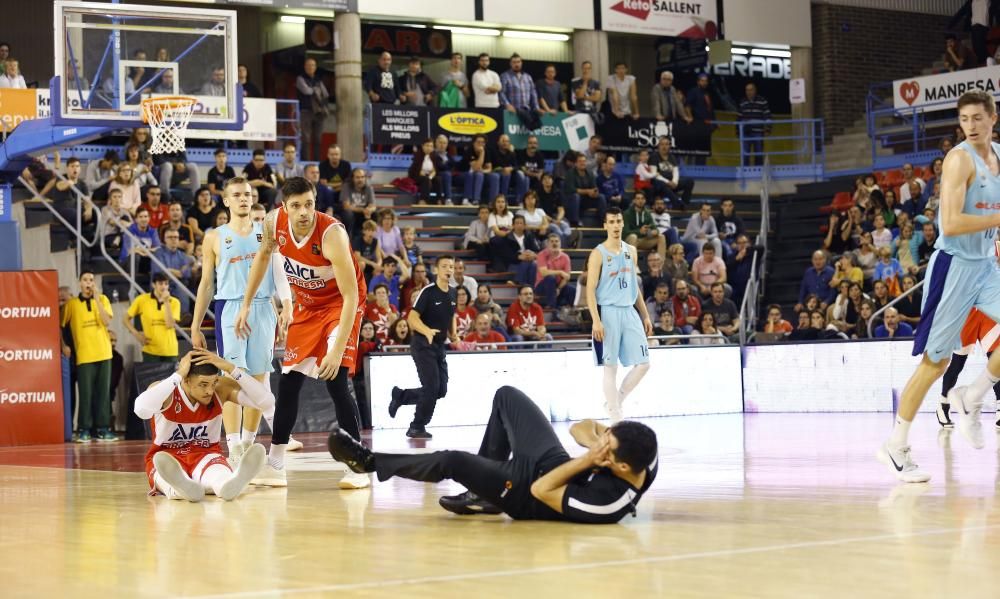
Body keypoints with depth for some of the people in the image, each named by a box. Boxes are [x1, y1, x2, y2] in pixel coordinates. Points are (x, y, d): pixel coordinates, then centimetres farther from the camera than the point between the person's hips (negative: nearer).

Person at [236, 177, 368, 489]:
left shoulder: (332, 234, -33)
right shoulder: (274, 222, -16)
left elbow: (351, 295, -32)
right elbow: (263, 256, 7)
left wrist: (338, 349, -37)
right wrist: (246, 305, 7)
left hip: (341, 305, -6)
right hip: (307, 306, 6)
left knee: (336, 381, -19)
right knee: (289, 382, 7)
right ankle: (275, 463, 19)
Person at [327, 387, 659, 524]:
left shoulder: (606, 501, -42)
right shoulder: (645, 458, -22)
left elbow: (540, 490, -29)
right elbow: (580, 429, -12)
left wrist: (588, 460, -35)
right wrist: (597, 433, -34)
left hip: (529, 486, -7)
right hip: (555, 464, 7)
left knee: (451, 461, -10)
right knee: (506, 395, 11)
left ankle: (370, 462, 19)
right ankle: (484, 491, 27)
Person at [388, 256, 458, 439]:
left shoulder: (452, 293, 7)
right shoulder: (427, 292, -15)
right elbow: (412, 318, -19)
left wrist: (453, 335, 7)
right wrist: (427, 331, -37)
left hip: (439, 346, 8)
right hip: (423, 345, -8)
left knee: (441, 390, 6)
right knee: (432, 387, -13)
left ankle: (401, 396, 25)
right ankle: (417, 427, 1)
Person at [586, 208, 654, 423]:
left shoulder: (631, 251, 12)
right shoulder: (598, 254, -6)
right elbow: (590, 290, -10)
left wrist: (645, 316, 14)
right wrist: (596, 321, -19)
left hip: (630, 312, 6)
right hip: (608, 312, -6)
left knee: (643, 363, 2)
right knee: (610, 367, -1)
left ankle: (615, 401, 18)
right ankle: (616, 416, 4)